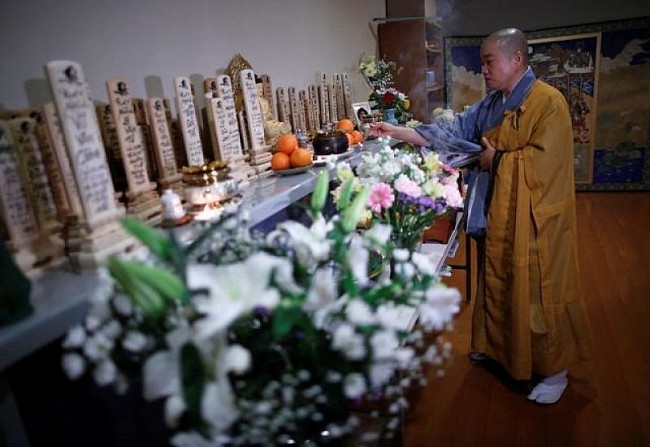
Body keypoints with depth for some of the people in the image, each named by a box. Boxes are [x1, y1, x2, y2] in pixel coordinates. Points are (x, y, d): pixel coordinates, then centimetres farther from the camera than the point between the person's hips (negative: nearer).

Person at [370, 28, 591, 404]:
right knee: (498, 282, 18)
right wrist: (400, 132, -1)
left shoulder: (549, 102, -14)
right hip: (499, 214, 7)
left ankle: (555, 369, 22)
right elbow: (452, 134, 5)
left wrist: (496, 160, -12)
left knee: (539, 291, 3)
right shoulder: (490, 105, 9)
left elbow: (543, 161, -23)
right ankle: (499, 346, 38)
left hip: (536, 220, -7)